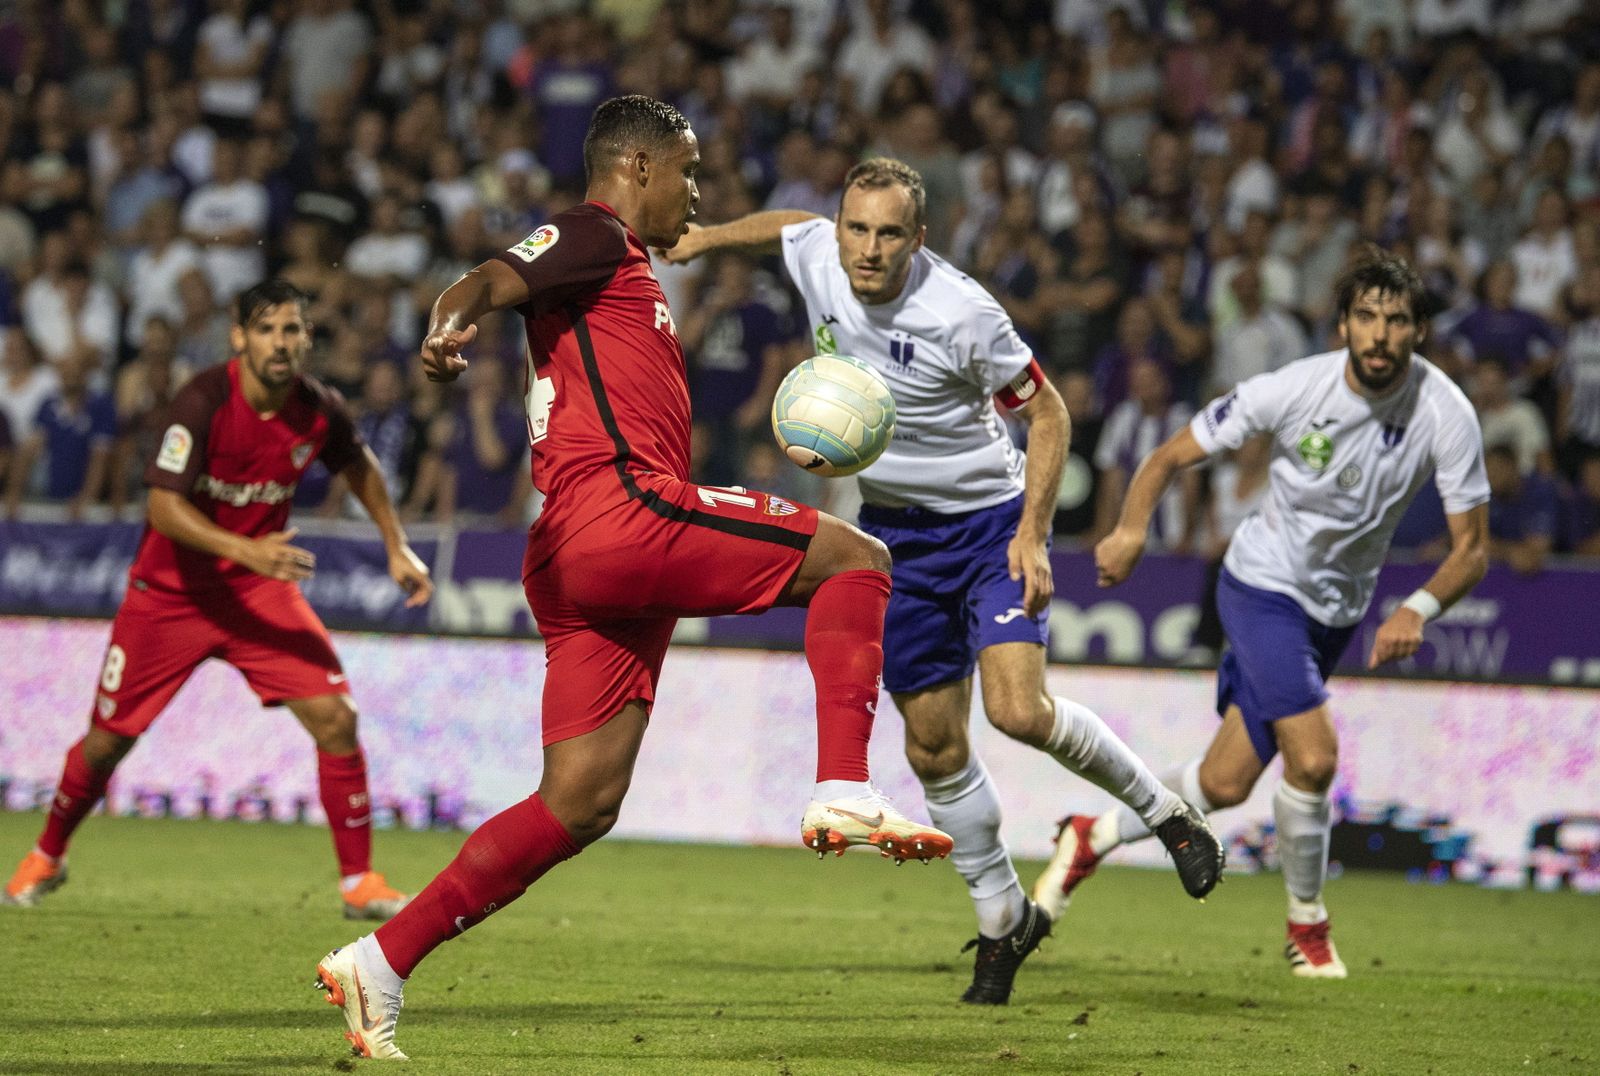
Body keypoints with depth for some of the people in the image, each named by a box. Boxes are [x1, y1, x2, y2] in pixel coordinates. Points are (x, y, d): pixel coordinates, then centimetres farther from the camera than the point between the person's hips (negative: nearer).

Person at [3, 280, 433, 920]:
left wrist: (396, 547, 14)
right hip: (171, 590, -3)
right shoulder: (203, 403, -24)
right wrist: (245, 550, -41)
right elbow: (163, 505, -30)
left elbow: (359, 466, 15)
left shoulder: (320, 411, -9)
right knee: (107, 741, 5)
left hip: (261, 588, 3)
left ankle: (359, 881, -2)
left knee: (335, 718, -13)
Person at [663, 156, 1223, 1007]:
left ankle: (1163, 810, 3)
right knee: (935, 749, 4)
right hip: (894, 529, 5)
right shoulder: (817, 255, -10)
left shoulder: (962, 313, -24)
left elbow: (1047, 412, -14)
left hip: (991, 517, -5)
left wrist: (1032, 534, -20)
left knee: (1019, 711, -22)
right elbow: (786, 224, 16)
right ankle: (1004, 919, 22)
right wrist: (704, 237, 25)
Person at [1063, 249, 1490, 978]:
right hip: (1265, 584, -3)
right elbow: (1172, 456, -10)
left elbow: (1472, 548, -12)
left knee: (1225, 785, 4)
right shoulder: (1294, 390, -21)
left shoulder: (1445, 414, -17)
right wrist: (1131, 529, -29)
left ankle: (1095, 837, 30)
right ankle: (1308, 926, 2)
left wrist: (1417, 609, -31)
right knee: (1312, 756, -21)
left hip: (1336, 612, 3)